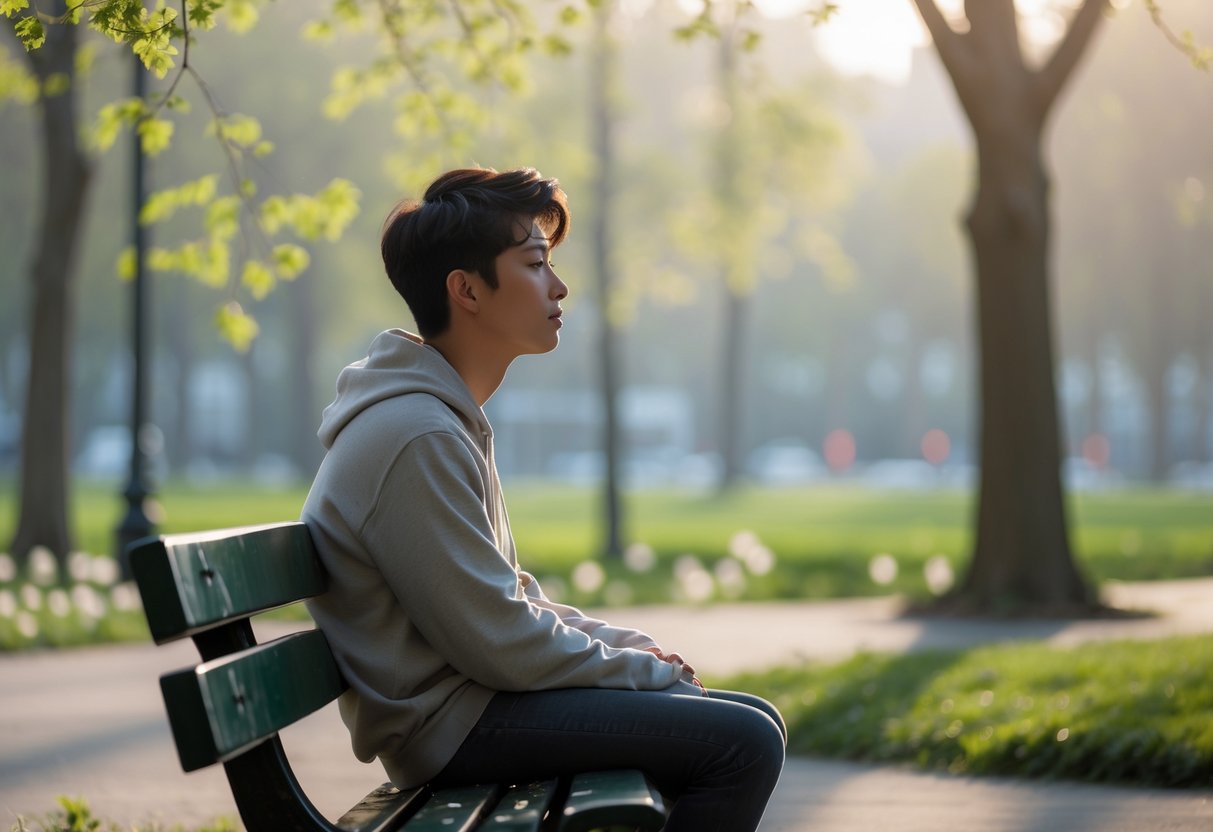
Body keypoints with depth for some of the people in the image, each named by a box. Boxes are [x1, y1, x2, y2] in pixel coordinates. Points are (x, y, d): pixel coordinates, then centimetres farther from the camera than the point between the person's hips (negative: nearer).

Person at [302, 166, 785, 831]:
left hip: (473, 695, 10)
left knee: (754, 722, 10)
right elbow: (499, 644, -20)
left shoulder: (450, 419, 14)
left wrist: (626, 645, 7)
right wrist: (641, 668, -8)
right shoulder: (417, 438, -19)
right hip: (452, 722, -10)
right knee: (744, 743, -18)